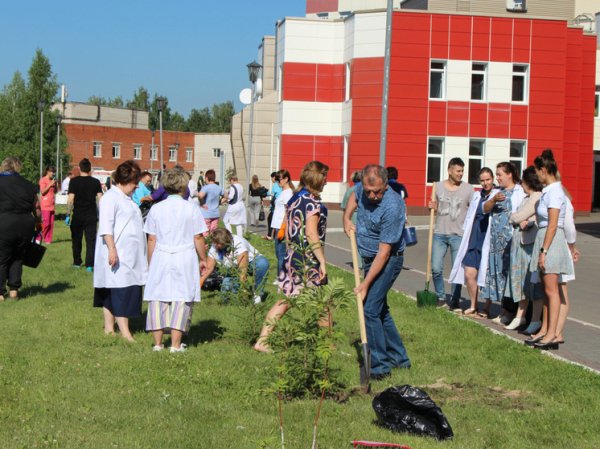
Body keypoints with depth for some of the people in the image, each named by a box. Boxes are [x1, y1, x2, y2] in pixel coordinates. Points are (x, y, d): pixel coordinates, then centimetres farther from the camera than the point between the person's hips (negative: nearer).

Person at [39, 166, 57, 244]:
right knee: (46, 223, -11)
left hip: (52, 205, 7)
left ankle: (48, 239, 6)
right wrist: (50, 184, -15)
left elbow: (55, 191, 21)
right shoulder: (43, 180, -6)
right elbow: (42, 191, -15)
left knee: (51, 224, 3)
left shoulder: (52, 180, 16)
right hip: (45, 205, -7)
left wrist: (55, 184, 5)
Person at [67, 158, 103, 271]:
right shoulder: (96, 182, 0)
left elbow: (70, 199, -9)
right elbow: (100, 199, -1)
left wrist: (68, 214, -4)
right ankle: (89, 265, -8)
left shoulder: (74, 181, -5)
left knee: (76, 240, 15)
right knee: (91, 240, 1)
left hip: (78, 215, -1)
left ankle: (77, 262, 25)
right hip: (91, 215, 1)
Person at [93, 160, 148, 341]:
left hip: (130, 256, 9)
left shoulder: (126, 198, 20)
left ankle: (109, 327, 16)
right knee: (120, 291, -10)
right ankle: (125, 332, -12)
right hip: (117, 255, -9)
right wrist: (112, 249, -25)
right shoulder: (110, 198, -11)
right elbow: (106, 226, -18)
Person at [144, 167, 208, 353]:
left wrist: (150, 262, 14)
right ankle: (175, 344, -1)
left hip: (161, 257, 2)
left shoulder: (156, 209, 1)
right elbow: (198, 238, -1)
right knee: (182, 299, 2)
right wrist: (203, 259, 11)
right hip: (185, 258, -2)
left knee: (158, 298, 9)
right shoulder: (192, 209, -4)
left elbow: (151, 240, 4)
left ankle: (158, 343, 10)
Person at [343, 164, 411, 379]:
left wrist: (365, 284, -26)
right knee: (380, 308, 16)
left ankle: (380, 365, -8)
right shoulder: (363, 188, -7)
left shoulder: (392, 207, -30)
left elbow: (384, 252, -27)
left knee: (370, 309, -16)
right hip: (369, 258, 9)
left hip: (387, 261, -9)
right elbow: (354, 196, 23)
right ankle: (399, 357, 28)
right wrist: (346, 219, 6)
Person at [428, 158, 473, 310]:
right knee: (436, 268, 0)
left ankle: (455, 301, 13)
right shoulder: (438, 186, 5)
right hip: (440, 233, 2)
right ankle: (440, 297, 17)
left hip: (458, 235, -2)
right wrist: (433, 207, -5)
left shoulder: (467, 188, 0)